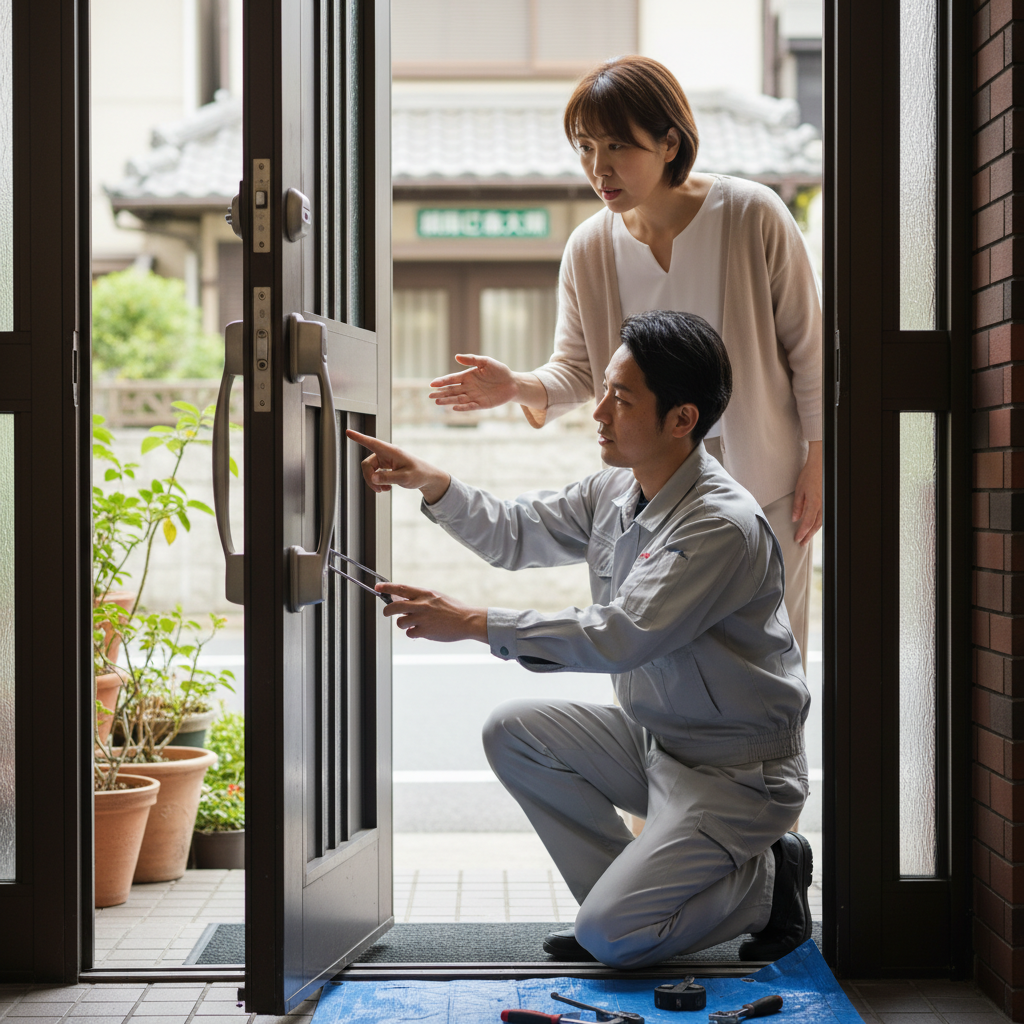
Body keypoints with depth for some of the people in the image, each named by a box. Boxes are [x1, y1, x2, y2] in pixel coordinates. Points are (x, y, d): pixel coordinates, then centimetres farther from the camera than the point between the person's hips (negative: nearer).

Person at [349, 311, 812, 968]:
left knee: (609, 939, -18)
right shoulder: (616, 492, 2)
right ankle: (627, 894, 7)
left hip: (736, 771, -9)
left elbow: (621, 637, -31)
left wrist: (474, 623, -29)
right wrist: (431, 482, -5)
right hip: (652, 739, 9)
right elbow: (516, 533, 13)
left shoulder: (724, 525, -26)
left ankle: (767, 879, 5)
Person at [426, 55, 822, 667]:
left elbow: (807, 346, -8)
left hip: (766, 478, -2)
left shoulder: (753, 215, -16)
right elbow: (577, 370, -1)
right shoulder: (589, 249, -6)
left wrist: (816, 462, -7)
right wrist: (517, 387, -23)